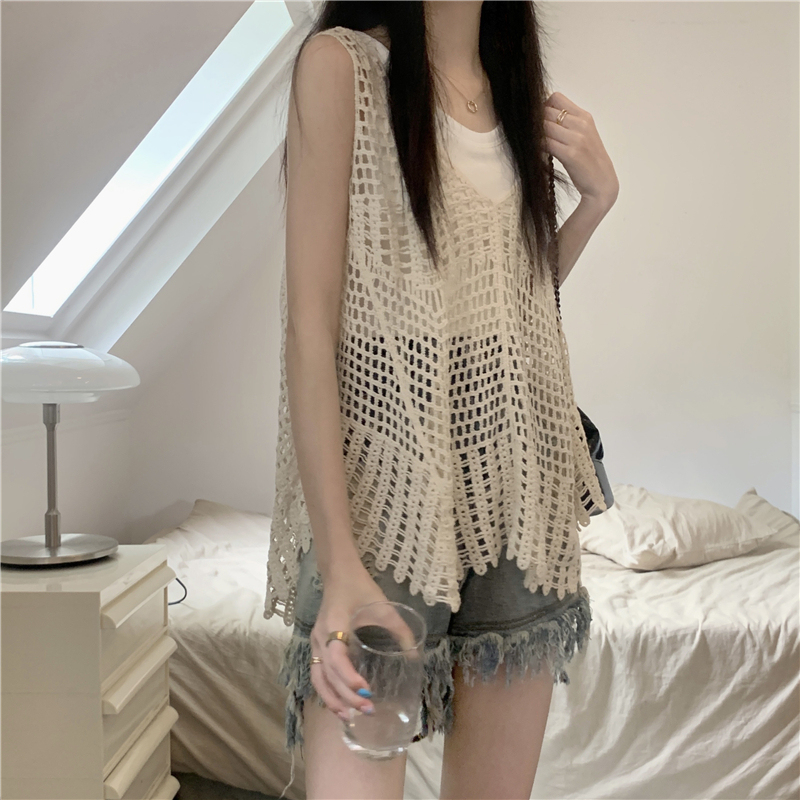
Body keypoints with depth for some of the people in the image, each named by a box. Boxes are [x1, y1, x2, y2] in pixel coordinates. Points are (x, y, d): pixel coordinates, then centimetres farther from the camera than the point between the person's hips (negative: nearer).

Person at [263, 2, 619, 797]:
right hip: (390, 488, -6)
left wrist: (595, 197, 5)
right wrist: (341, 565, -19)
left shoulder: (520, 91, 15)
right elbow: (309, 322, -12)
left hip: (519, 489, 6)